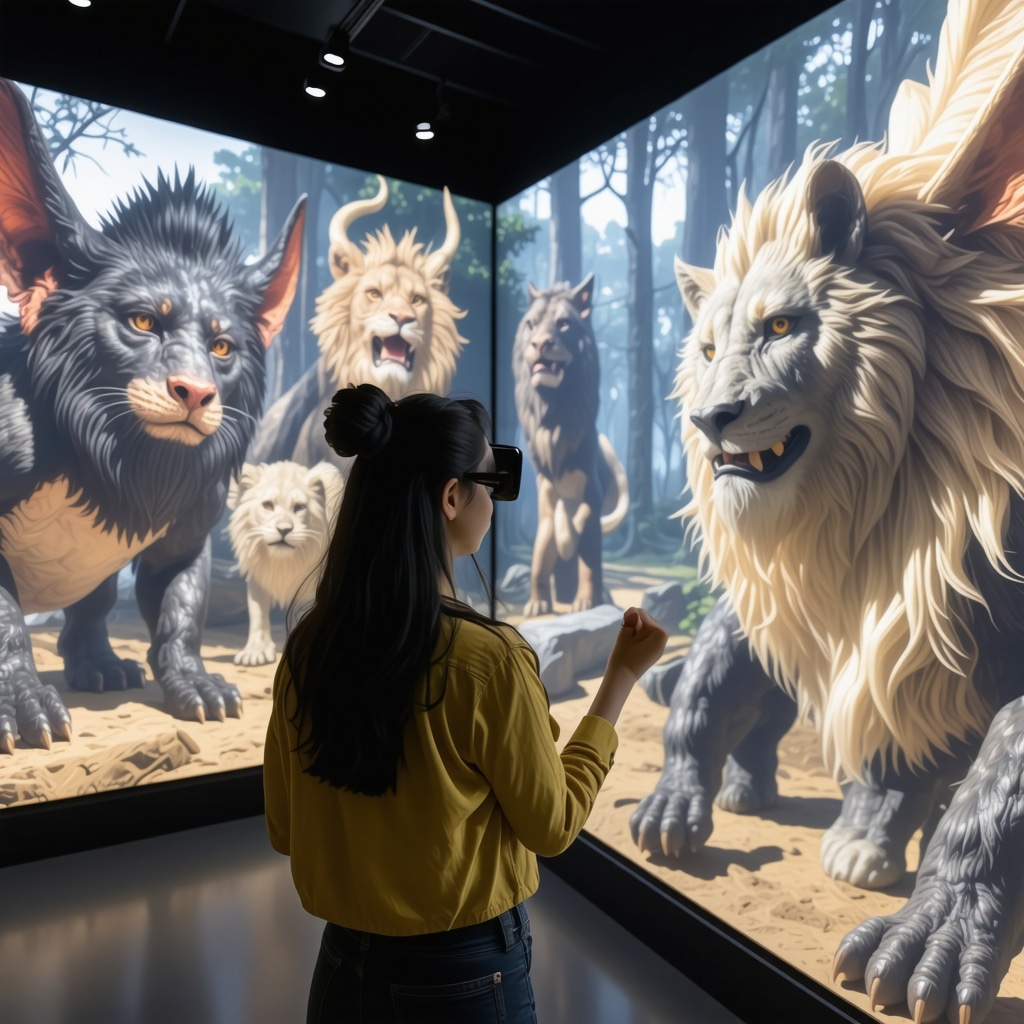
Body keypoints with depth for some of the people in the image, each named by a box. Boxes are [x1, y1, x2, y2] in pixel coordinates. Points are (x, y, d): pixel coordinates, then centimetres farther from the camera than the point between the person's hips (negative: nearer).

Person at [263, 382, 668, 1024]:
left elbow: (285, 830, 0)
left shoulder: (307, 646, -11)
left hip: (344, 967, 4)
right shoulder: (489, 657, -27)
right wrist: (624, 676, -7)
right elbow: (554, 826, -12)